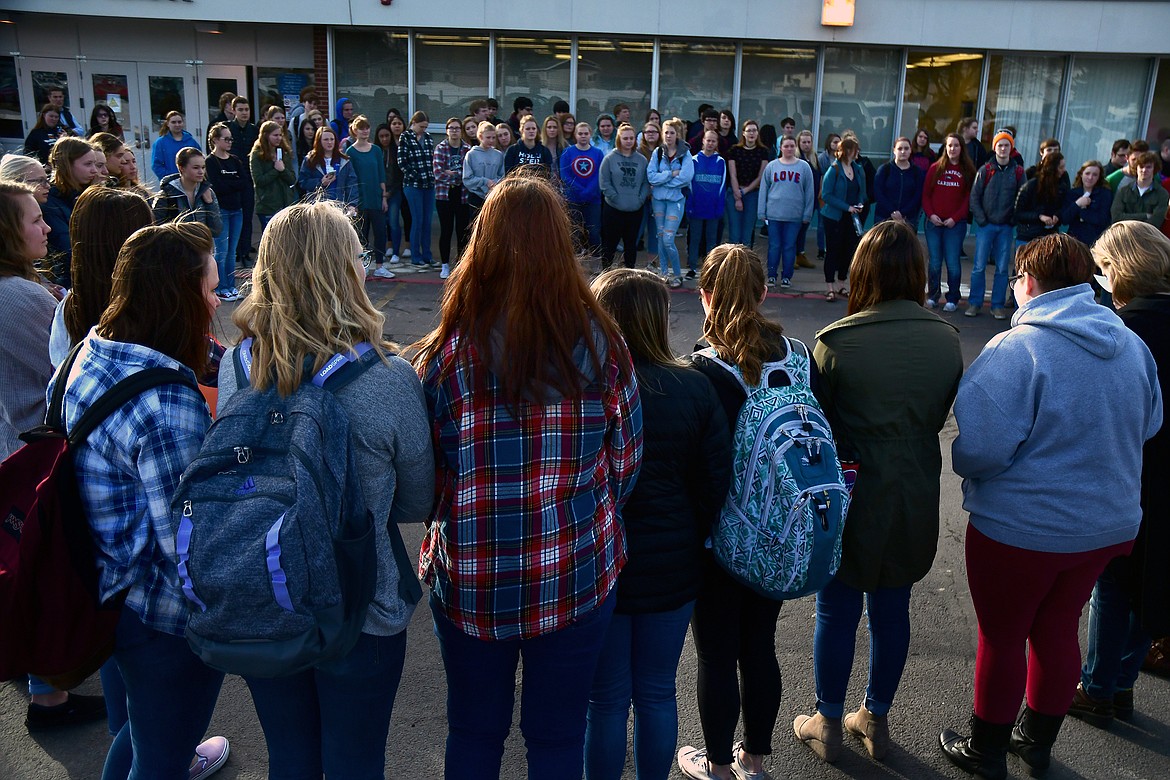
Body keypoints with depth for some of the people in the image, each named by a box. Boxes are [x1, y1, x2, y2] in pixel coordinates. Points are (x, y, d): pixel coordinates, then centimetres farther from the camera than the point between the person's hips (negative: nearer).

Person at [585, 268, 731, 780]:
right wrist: (693, 541, 12)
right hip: (672, 568, 3)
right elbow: (716, 483, -3)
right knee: (658, 693, 19)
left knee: (607, 700, 14)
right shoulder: (696, 388, -8)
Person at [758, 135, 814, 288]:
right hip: (774, 213, 0)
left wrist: (807, 214, -1)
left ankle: (787, 276, 14)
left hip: (795, 215, 0)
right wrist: (762, 212, 0)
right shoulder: (772, 166, 5)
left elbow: (809, 192, 4)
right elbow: (763, 189, 6)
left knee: (789, 246, 5)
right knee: (774, 246, 5)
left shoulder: (804, 167, 3)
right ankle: (771, 276, 14)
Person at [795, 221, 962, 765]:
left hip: (851, 497, -3)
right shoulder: (947, 341, -6)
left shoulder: (836, 341, -19)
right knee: (892, 609, 17)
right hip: (915, 501, 4)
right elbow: (940, 417, 6)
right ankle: (876, 719, 34)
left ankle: (828, 724, 27)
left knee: (837, 611, 12)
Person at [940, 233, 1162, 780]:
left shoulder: (1015, 349, -23)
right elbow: (1149, 424, 12)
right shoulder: (1131, 345, -1)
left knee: (1002, 637, 12)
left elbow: (980, 448, -28)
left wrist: (963, 463, -6)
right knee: (1057, 631, 22)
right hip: (1109, 524, 6)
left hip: (1021, 526, -6)